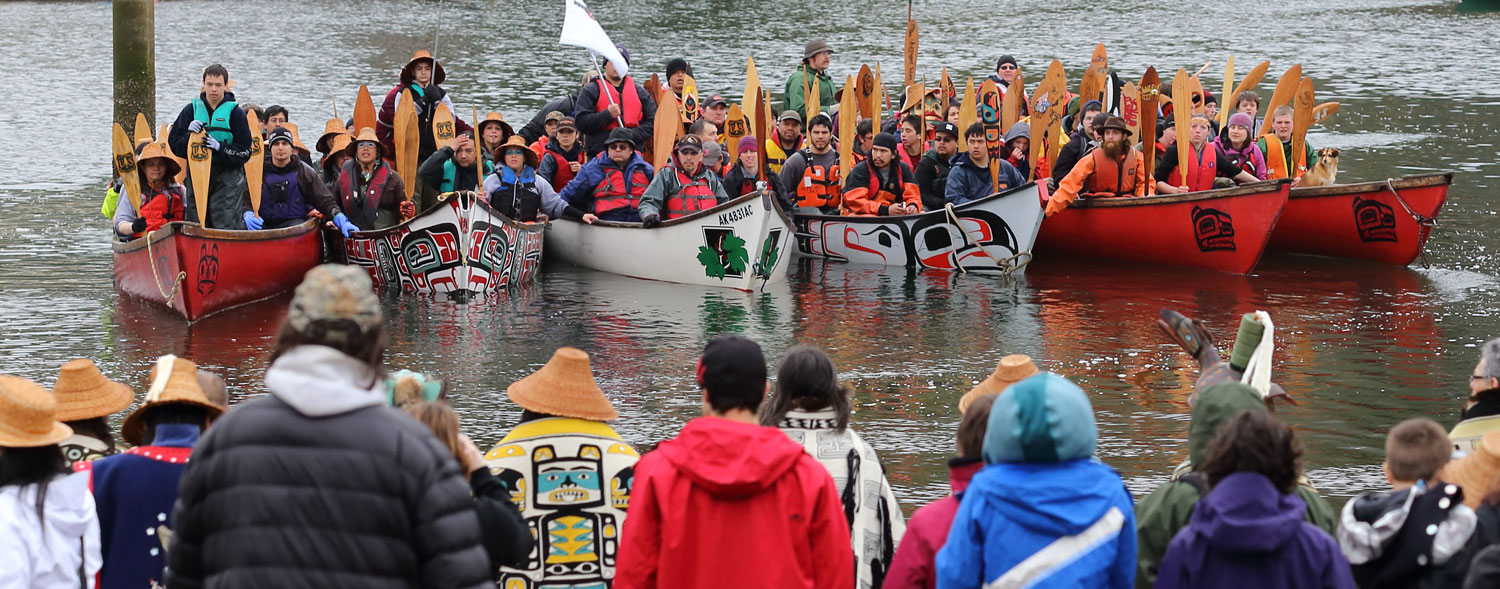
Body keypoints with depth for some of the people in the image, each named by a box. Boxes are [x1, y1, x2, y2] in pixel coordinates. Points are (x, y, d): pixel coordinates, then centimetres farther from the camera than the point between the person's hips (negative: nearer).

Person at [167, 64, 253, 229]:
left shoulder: (235, 113, 0)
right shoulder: (192, 109, 8)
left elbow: (244, 153, -5)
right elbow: (173, 143, 6)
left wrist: (219, 147, -20)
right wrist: (189, 135, -14)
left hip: (227, 175, -3)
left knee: (225, 223, -12)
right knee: (195, 223, 5)